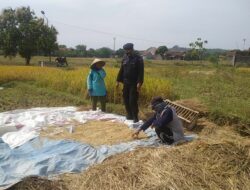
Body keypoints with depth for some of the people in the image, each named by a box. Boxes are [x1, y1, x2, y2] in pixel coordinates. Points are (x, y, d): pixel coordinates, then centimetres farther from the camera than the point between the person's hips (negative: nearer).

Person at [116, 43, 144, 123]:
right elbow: (121, 70, 15)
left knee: (133, 100, -8)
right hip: (126, 83, 6)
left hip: (134, 83, -6)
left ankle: (135, 117, 4)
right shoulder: (125, 58, 10)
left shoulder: (138, 58, -7)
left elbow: (141, 72, -12)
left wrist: (139, 83, -20)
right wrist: (118, 80, 12)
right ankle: (129, 115, 22)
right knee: (126, 99, 9)